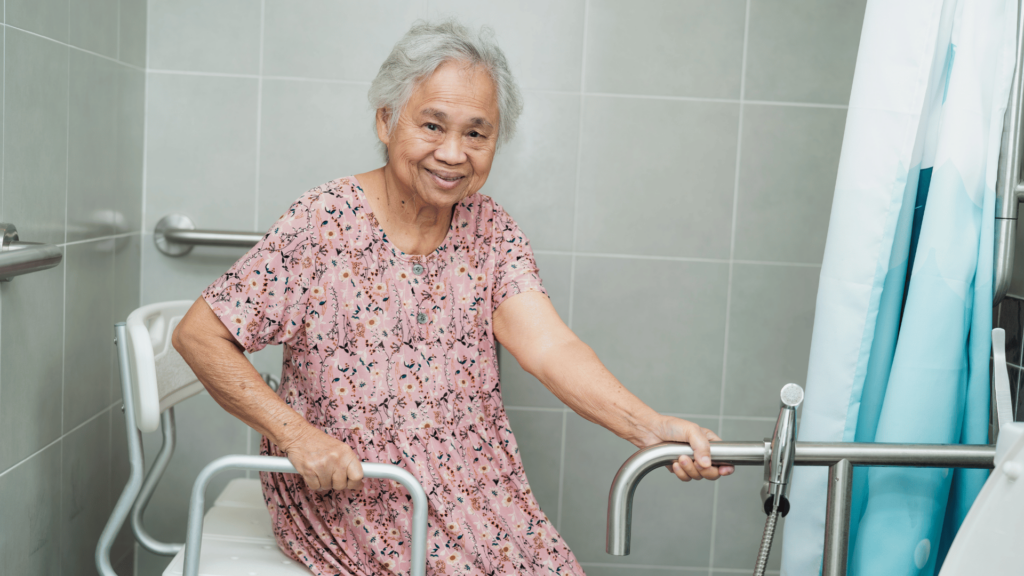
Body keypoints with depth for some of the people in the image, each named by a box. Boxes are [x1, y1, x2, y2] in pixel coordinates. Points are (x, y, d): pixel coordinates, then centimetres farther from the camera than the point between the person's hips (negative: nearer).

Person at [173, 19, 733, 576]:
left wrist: (649, 425, -31)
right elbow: (198, 335, -11)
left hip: (474, 482, 5)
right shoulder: (324, 223, -13)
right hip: (344, 488, -4)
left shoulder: (488, 229, 0)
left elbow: (550, 349, -14)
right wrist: (295, 432, -22)